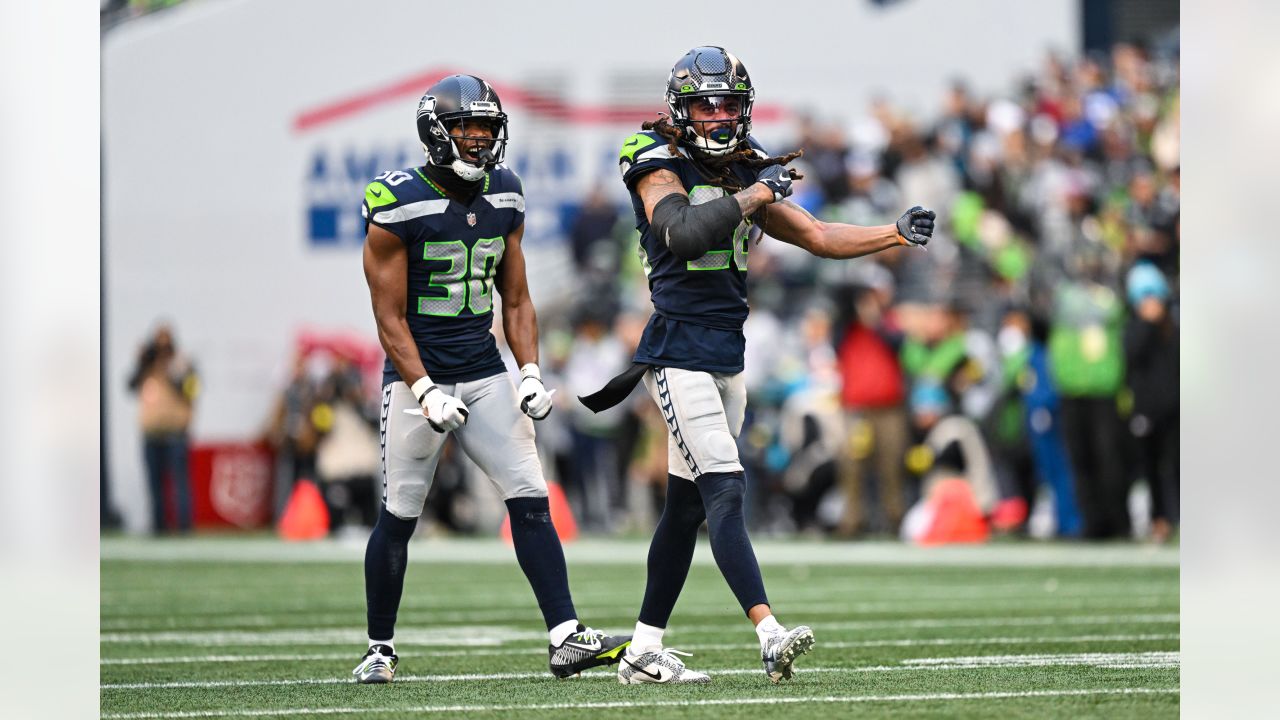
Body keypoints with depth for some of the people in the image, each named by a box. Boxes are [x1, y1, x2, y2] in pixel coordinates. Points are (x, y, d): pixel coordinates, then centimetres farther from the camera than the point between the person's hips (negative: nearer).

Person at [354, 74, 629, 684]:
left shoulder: (505, 199, 6)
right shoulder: (399, 205, -12)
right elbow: (390, 315, -11)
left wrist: (531, 373, 0)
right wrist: (425, 391, -20)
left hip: (486, 376, 5)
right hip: (418, 376, -5)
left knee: (530, 501, -6)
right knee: (399, 516, 1)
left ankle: (565, 639, -9)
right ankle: (379, 649, 16)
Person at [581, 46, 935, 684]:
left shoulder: (751, 173, 12)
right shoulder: (660, 166, -8)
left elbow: (818, 237, 14)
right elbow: (685, 233, -26)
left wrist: (897, 234, 3)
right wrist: (755, 196, -19)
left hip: (726, 356, 8)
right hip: (679, 355, -8)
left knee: (687, 505, 11)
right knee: (725, 492, -17)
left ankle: (644, 651, 18)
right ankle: (771, 637, -27)